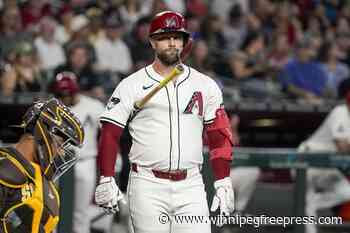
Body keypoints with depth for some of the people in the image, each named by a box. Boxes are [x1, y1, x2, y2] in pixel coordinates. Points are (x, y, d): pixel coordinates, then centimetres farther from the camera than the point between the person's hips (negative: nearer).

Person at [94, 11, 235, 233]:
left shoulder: (205, 86, 10)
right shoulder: (132, 86, 2)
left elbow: (220, 136, 11)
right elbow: (109, 135, -1)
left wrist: (223, 182, 2)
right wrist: (106, 180, -11)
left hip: (190, 187, 2)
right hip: (147, 187, -2)